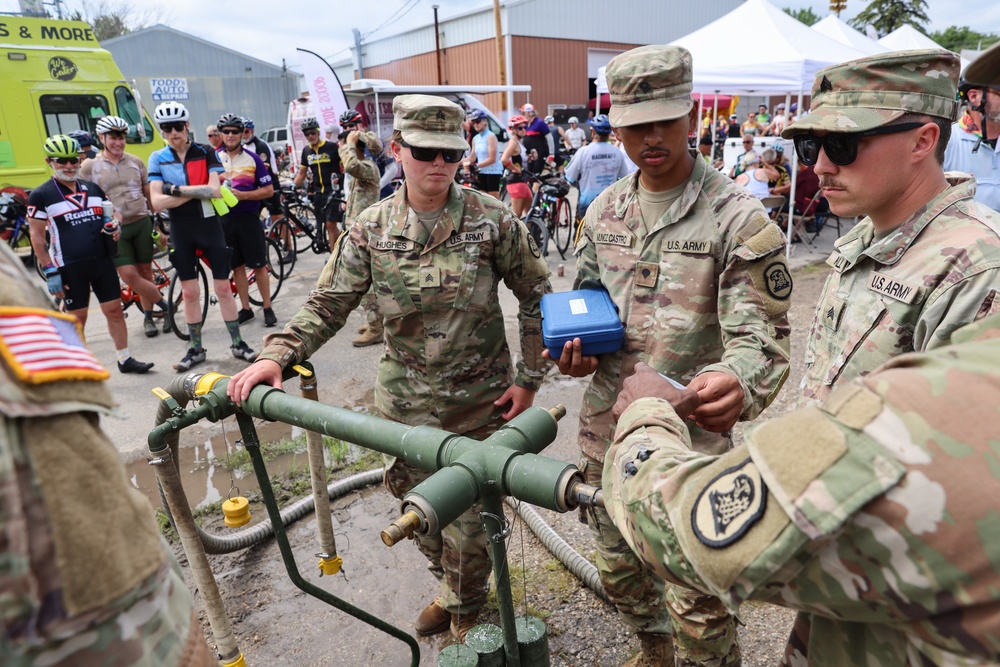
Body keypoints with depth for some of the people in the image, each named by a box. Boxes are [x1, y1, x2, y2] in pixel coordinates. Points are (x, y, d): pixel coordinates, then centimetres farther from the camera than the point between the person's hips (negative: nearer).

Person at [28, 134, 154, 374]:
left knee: (114, 310, 6)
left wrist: (114, 226, -6)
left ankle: (125, 359, 17)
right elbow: (36, 236, -3)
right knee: (77, 317, 4)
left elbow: (110, 217, 20)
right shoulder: (41, 195, -2)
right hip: (69, 268, -4)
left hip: (102, 261, 4)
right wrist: (50, 271, -9)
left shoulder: (93, 188, 11)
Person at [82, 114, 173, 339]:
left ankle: (148, 316, 19)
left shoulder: (136, 162, 7)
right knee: (130, 275, -11)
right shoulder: (89, 167, 0)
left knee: (145, 273, 6)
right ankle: (166, 306, 3)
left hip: (142, 223, 2)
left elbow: (149, 194, 12)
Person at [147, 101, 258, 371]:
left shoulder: (206, 153, -1)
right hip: (180, 230, 1)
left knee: (223, 288, 2)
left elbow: (215, 190, -15)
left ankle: (237, 344, 13)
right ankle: (196, 349, 19)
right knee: (190, 292, 7)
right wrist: (197, 191, -15)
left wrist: (176, 189, -17)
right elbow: (157, 202, -9)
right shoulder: (158, 158, 1)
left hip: (209, 225, -1)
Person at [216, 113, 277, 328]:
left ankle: (267, 308, 9)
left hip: (248, 217, -3)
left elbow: (268, 190, -4)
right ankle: (245, 309, 18)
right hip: (224, 219, 3)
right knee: (237, 266, 8)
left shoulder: (253, 159, -1)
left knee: (259, 265, -1)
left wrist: (242, 195, -16)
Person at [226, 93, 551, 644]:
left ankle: (467, 604, 38)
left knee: (469, 517, 7)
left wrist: (528, 377, -5)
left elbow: (536, 297, -2)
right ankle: (450, 585, 48)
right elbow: (328, 304, 0)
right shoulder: (371, 231, -2)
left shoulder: (493, 220, -8)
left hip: (479, 402, -2)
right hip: (405, 402, 3)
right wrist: (277, 355, -14)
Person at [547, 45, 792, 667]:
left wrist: (738, 383, -40)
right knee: (621, 568, 25)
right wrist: (578, 348, -5)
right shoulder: (603, 210, 4)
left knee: (696, 602, 8)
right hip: (608, 426, 6)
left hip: (691, 435, -6)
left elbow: (761, 334, -17)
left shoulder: (738, 218, -14)